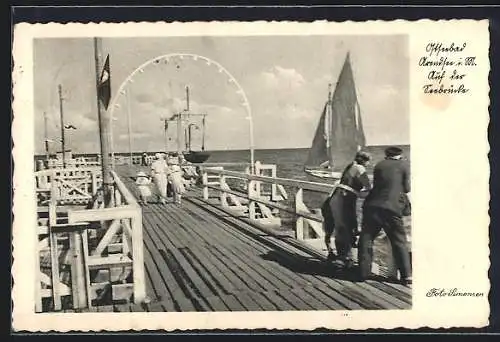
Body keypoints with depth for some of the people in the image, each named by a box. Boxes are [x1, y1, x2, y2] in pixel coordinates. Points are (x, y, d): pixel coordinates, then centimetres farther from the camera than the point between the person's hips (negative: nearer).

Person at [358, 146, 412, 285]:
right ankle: (406, 275, 5)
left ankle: (364, 272, 13)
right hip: (392, 208, -2)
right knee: (399, 242, 7)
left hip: (372, 206, 2)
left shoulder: (379, 166, 13)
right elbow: (407, 188, 4)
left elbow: (375, 184, 15)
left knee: (366, 240, 12)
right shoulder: (405, 165, 5)